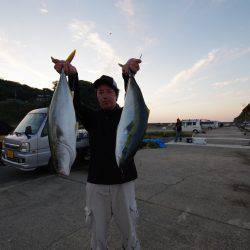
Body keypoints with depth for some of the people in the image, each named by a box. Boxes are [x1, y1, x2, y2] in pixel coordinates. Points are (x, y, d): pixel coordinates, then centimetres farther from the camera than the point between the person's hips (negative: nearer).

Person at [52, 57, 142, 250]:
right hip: (96, 184, 1)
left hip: (123, 183, -1)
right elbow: (75, 103, -14)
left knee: (130, 233, 16)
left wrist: (128, 74, -38)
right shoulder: (92, 118, 4)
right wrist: (73, 75, -31)